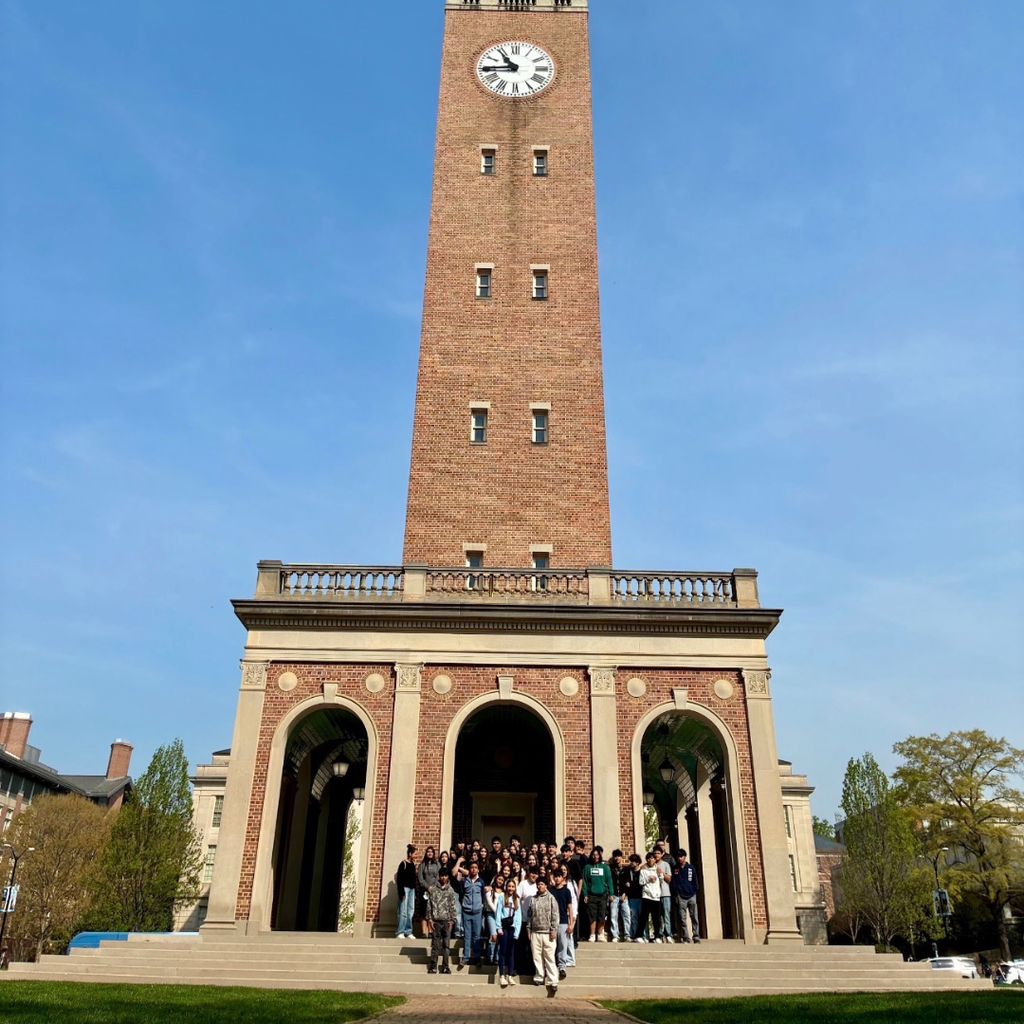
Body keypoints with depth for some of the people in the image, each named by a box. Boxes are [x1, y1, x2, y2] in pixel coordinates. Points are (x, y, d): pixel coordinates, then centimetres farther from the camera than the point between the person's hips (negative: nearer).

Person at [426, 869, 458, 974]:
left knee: (446, 945, 2)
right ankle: (433, 967, 6)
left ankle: (445, 967, 7)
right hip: (436, 920, -1)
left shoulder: (450, 890, 8)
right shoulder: (433, 889, 5)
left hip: (446, 921, 1)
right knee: (435, 945, 1)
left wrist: (452, 920, -1)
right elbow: (429, 905, 3)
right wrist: (429, 919, -3)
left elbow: (452, 906, 6)